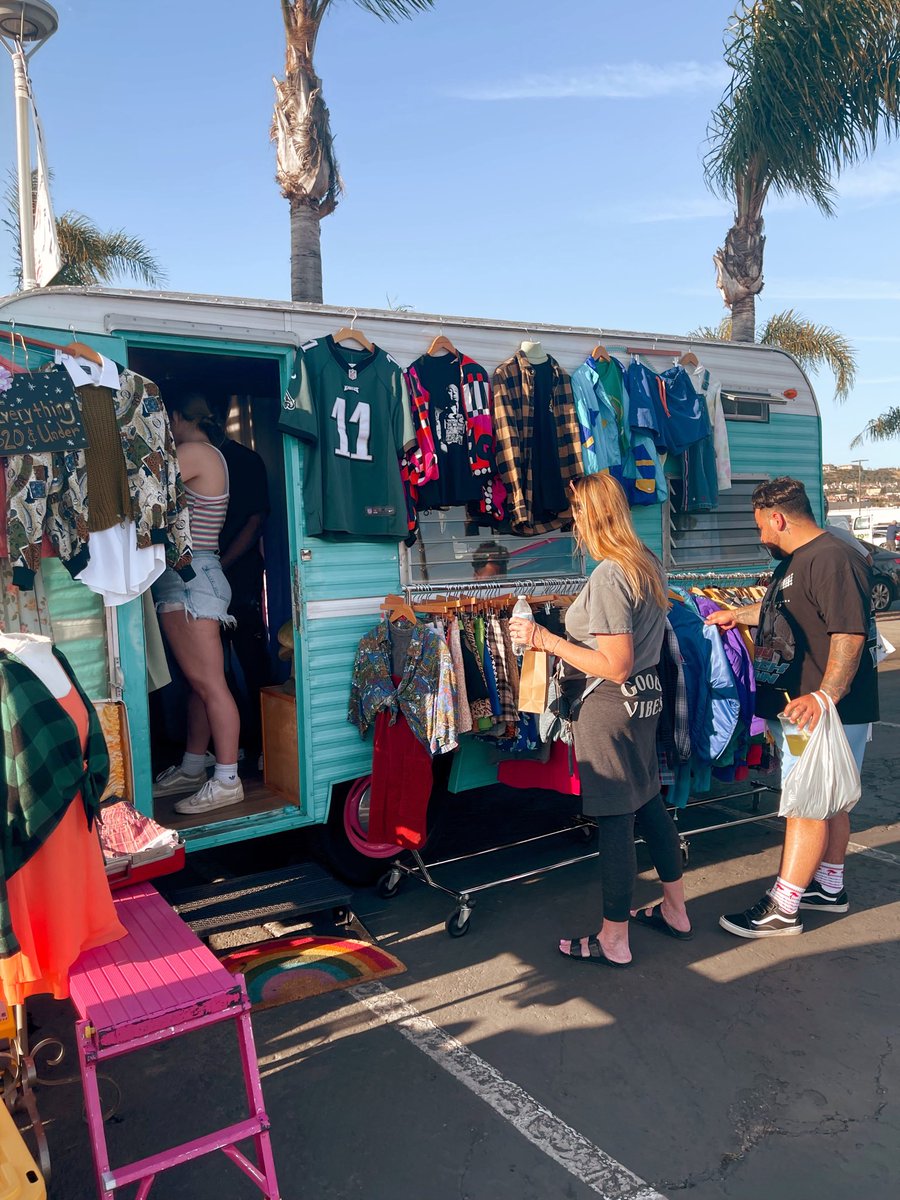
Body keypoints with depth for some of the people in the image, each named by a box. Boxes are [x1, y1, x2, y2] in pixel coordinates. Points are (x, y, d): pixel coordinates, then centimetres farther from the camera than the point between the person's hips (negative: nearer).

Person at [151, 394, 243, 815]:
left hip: (190, 578, -10)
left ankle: (227, 781, -3)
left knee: (208, 683, -7)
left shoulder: (195, 452, -9)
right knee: (198, 682, 14)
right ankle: (192, 769, 23)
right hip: (185, 579, 10)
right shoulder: (208, 457, 19)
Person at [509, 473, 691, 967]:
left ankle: (613, 939, 14)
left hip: (611, 704, -10)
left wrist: (545, 639, -19)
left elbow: (616, 666, -23)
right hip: (646, 696, 10)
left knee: (614, 820, 0)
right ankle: (674, 909, 35)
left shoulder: (608, 576, -22)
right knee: (648, 802, 21)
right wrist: (563, 634, 23)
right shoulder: (648, 564, 7)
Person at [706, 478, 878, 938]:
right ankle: (829, 886, 30)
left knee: (807, 805, -4)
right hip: (793, 706, 10)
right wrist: (737, 615, 41)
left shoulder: (833, 559, -19)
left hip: (822, 713, -10)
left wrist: (825, 696, -33)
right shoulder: (794, 562, 15)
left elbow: (850, 634, -27)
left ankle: (782, 908, 2)